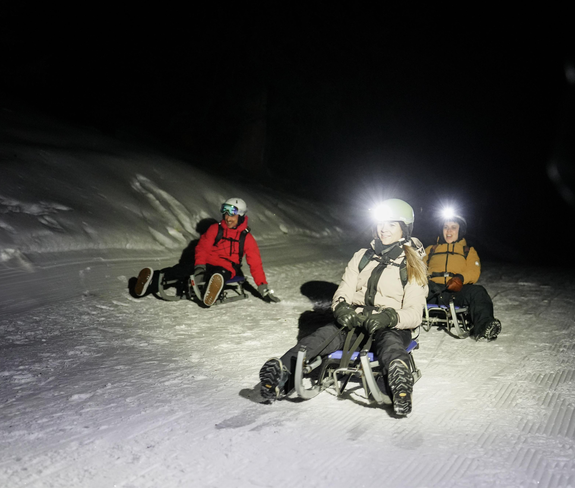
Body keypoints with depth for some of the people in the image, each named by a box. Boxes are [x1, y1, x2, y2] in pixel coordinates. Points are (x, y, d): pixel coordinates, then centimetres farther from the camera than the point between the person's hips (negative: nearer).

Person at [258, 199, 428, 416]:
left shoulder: (413, 266, 7)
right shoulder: (362, 257, 18)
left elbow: (414, 314, -3)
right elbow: (342, 294, 10)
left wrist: (389, 317, -24)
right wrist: (341, 308, -15)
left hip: (391, 327, -2)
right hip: (354, 322, 2)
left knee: (389, 342, -40)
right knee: (324, 335, -31)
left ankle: (399, 377, -74)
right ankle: (282, 373, -55)